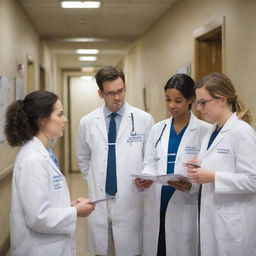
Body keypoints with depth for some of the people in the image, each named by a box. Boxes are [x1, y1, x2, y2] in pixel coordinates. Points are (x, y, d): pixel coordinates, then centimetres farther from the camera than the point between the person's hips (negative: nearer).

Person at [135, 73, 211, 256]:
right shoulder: (157, 129, 10)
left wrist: (191, 186, -24)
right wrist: (145, 178, -11)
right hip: (157, 207, 4)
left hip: (186, 209, -4)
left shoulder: (205, 131, -5)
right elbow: (150, 163, 10)